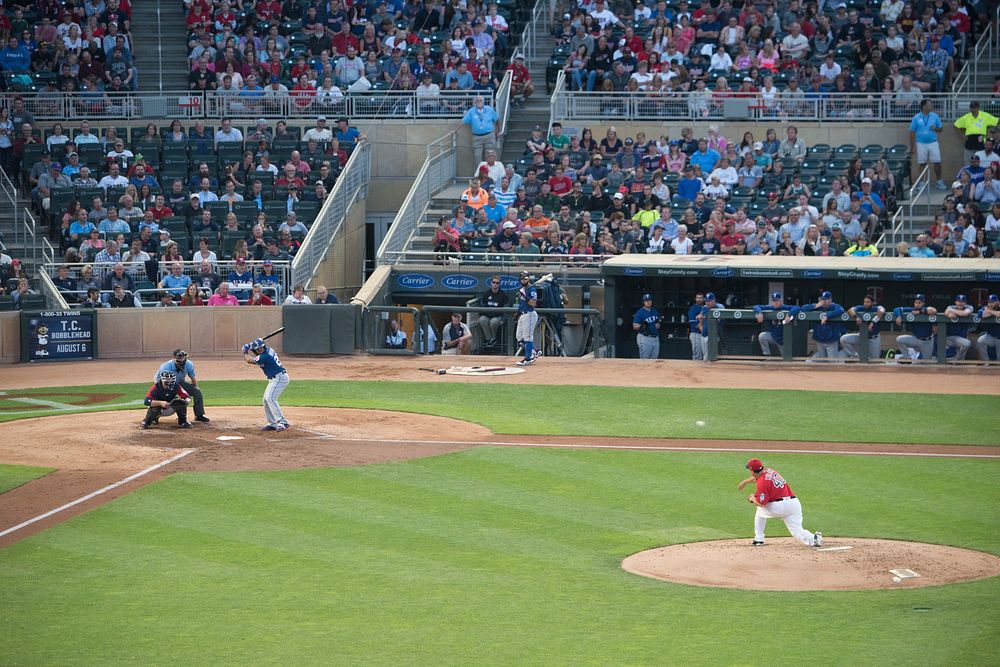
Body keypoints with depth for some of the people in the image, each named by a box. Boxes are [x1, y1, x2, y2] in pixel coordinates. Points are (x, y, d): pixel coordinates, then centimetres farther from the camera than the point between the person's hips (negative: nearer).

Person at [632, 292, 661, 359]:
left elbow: (657, 327, 16)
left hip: (655, 338, 7)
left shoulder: (655, 311, 14)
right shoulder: (640, 312, -6)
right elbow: (634, 326, -8)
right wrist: (642, 326, -26)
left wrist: (659, 322, -6)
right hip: (645, 338, -7)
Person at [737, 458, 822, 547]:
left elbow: (761, 503, -10)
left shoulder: (762, 483, -9)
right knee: (797, 532, 3)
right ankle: (814, 538, -26)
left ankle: (758, 539, 25)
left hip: (780, 506, -7)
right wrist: (745, 482, 53)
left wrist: (752, 499, 11)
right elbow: (757, 477, 39)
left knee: (760, 510, 23)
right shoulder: (769, 471, 15)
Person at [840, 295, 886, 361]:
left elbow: (881, 311, -37)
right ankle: (854, 356, 0)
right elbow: (850, 310, -20)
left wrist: (873, 322, -45)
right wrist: (856, 316, -40)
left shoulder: (876, 308, -14)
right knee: (844, 339, -16)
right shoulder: (861, 308, -5)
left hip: (874, 339, -2)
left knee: (874, 360, 3)